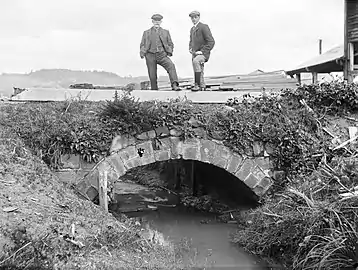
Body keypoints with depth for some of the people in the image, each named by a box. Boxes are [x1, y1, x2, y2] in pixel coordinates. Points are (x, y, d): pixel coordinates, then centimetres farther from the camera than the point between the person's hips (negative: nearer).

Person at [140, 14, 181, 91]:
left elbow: (170, 44, 18)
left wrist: (169, 52, 1)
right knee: (152, 76, -3)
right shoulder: (146, 33, 15)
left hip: (162, 55, 0)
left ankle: (174, 85, -39)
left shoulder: (165, 32, 17)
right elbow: (142, 45, 14)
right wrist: (142, 53, -3)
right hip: (150, 55, 1)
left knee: (171, 65, -28)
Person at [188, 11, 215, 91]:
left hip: (203, 53, -9)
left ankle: (197, 84, -39)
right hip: (195, 54, 9)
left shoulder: (204, 27, -7)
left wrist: (202, 51, -18)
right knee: (200, 72, 11)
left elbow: (211, 42, -12)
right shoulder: (192, 29, 18)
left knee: (195, 61, -36)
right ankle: (202, 87, 22)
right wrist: (190, 48, 11)